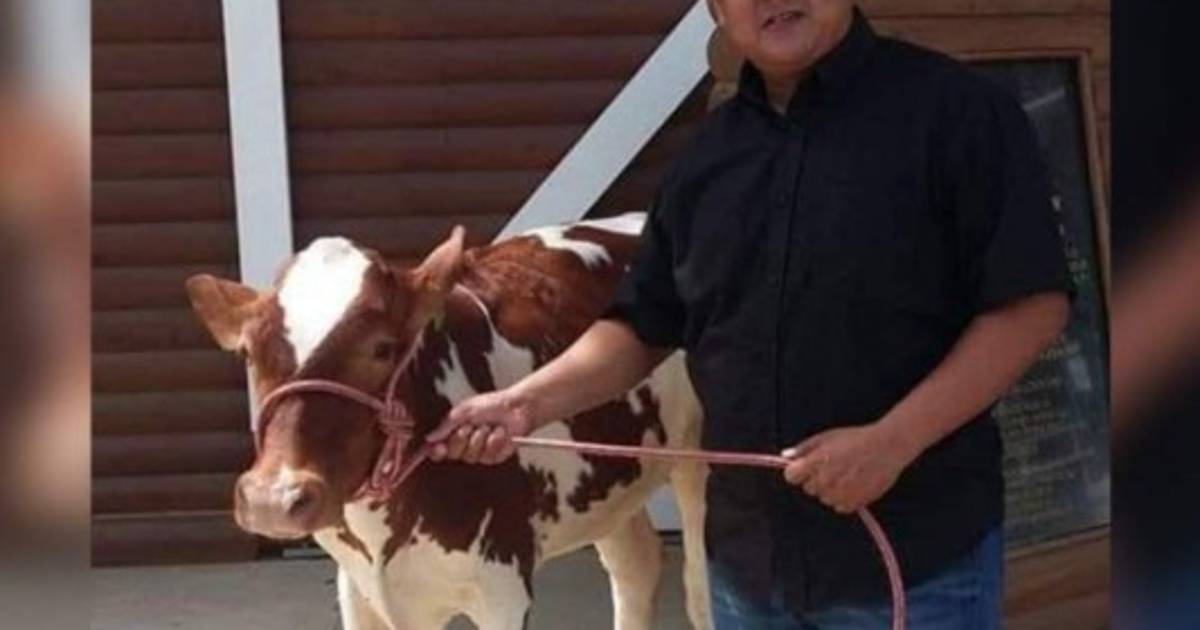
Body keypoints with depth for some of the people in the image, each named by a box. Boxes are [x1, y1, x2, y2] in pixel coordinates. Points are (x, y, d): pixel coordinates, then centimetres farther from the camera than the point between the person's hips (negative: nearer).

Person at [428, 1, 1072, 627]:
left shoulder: (952, 108, -8)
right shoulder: (707, 154, 9)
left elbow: (1033, 302, -13)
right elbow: (643, 326, 14)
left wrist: (893, 441, -20)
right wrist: (528, 401, -3)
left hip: (919, 558, -5)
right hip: (746, 559, 6)